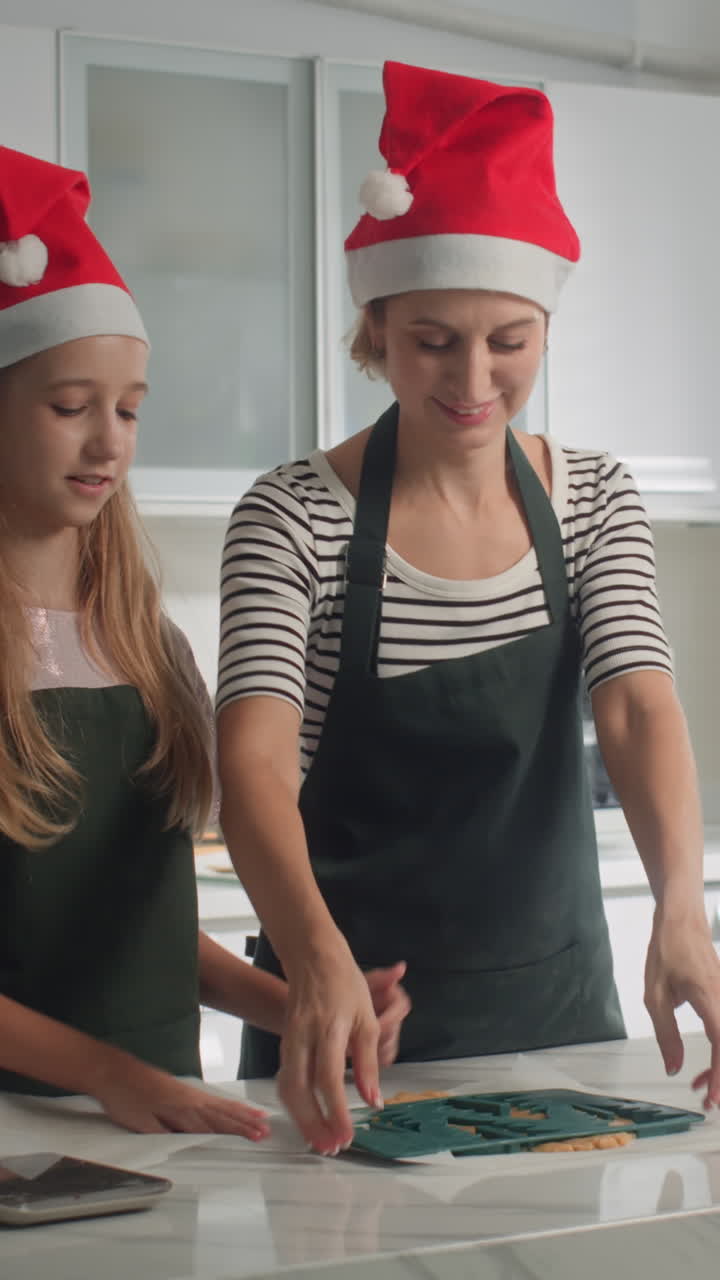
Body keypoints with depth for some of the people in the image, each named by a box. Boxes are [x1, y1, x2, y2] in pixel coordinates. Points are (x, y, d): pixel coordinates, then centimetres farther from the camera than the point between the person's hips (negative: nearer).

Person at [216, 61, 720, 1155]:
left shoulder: (594, 501, -1)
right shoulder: (297, 517, -13)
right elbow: (254, 756, -25)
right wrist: (319, 960, -44)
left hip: (554, 994, 3)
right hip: (346, 1006, -3)